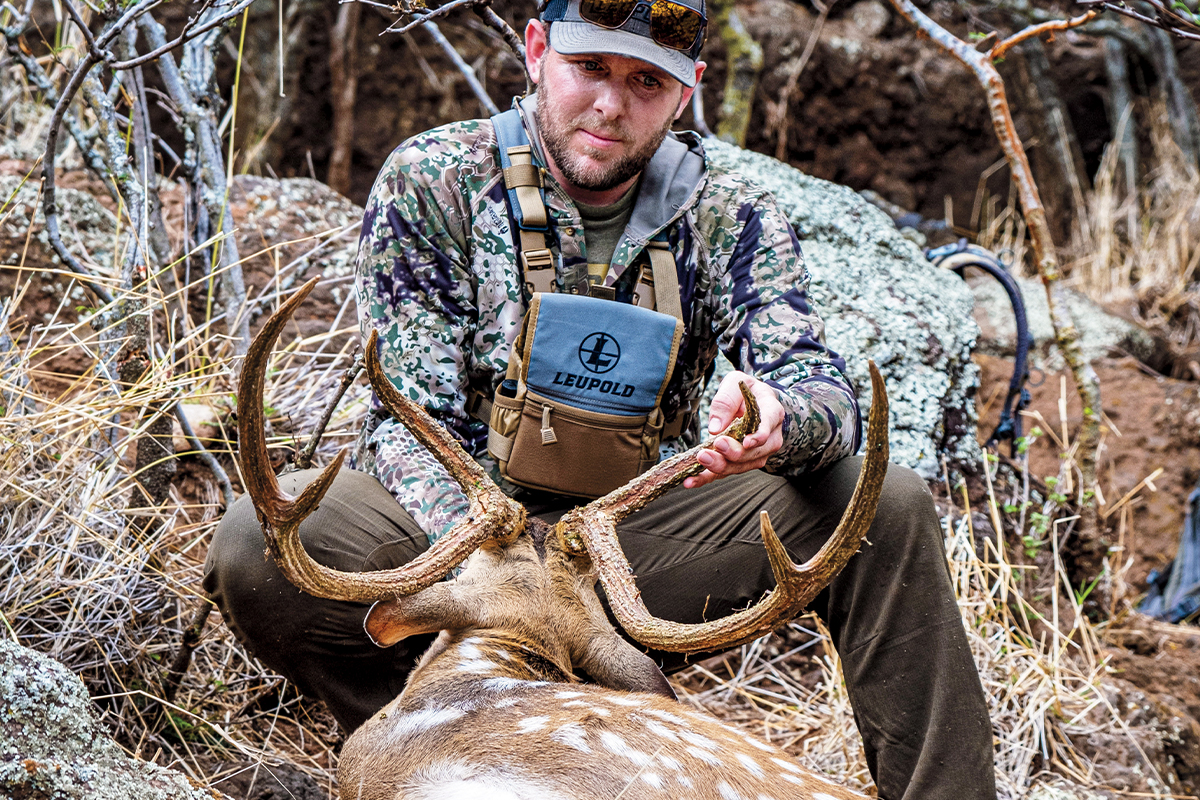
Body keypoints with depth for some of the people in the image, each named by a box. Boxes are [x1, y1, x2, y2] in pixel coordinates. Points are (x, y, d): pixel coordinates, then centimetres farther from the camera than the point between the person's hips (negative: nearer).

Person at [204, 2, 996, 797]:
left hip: (643, 535, 2)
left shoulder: (730, 216, 0)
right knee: (260, 540, -31)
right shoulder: (430, 181, -6)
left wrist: (777, 419, -38)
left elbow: (826, 391, -9)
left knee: (887, 507, -18)